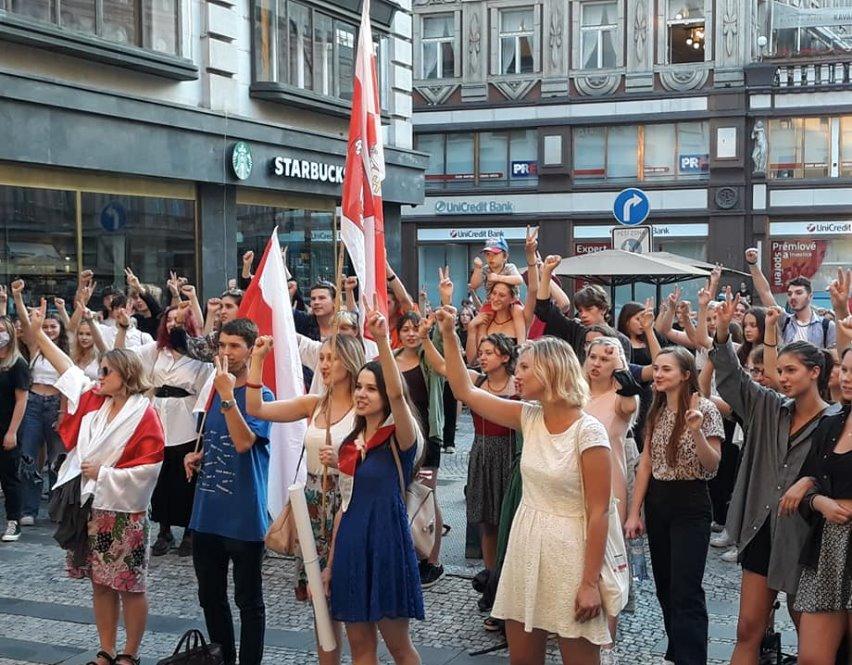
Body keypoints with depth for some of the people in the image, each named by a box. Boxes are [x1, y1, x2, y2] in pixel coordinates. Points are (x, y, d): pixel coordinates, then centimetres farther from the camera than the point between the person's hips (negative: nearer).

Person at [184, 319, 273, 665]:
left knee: (248, 600, 5)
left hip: (243, 516, -7)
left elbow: (243, 442, -24)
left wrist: (227, 395, -27)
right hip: (207, 512, 7)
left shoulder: (260, 395, -10)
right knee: (210, 597, 16)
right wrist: (196, 456, 3)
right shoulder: (212, 390, 9)